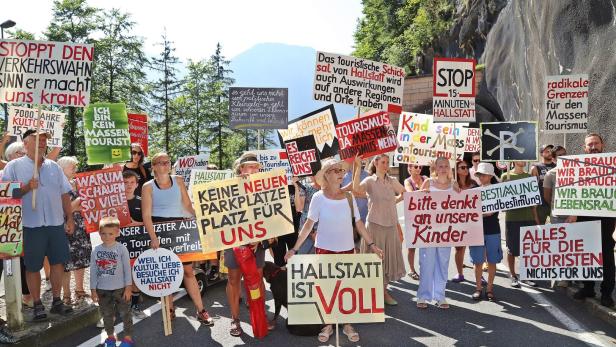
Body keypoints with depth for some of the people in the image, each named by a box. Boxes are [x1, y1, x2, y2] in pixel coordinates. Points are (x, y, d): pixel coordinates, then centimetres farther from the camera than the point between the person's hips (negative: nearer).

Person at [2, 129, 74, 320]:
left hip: (57, 223, 4)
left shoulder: (54, 166, 11)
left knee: (58, 262, 7)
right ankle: (37, 305, 16)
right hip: (31, 225, -4)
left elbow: (64, 194, 13)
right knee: (33, 266, 4)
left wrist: (70, 218, 8)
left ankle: (56, 301, 20)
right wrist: (27, 187, -18)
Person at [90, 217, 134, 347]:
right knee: (107, 314, 16)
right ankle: (110, 336, 32)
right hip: (102, 290, 3)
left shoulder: (121, 249, -10)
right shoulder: (96, 251, -3)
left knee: (125, 313, 6)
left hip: (120, 288, -3)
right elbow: (93, 271, 2)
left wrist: (128, 287, -9)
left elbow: (127, 269, -8)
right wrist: (93, 290, 1)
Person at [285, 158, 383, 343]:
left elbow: (358, 223, 6)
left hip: (347, 249, 2)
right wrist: (294, 249, -11)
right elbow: (309, 224, -7)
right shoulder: (318, 197, -7)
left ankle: (347, 324, 20)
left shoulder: (349, 196, 1)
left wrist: (371, 244, 3)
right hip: (325, 249, -2)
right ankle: (328, 325, 19)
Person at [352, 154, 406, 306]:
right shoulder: (370, 181, -5)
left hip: (391, 225, 5)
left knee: (388, 257, 11)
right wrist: (358, 167, -29)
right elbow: (356, 189, -26)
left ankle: (384, 291, 23)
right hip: (375, 224, -4)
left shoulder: (392, 181, 9)